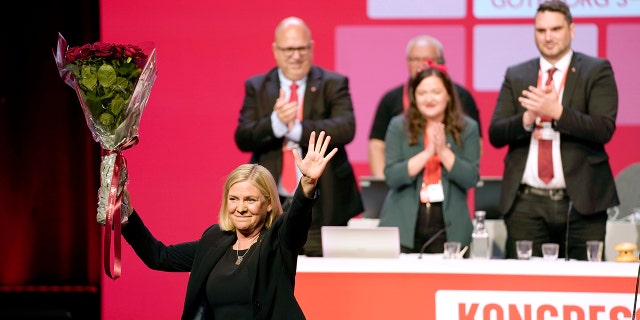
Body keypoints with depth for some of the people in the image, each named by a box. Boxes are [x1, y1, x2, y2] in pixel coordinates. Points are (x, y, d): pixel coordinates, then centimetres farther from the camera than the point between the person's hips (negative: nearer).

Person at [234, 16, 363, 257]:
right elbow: (242, 138, -3)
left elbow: (346, 128, -13)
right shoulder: (256, 87, 9)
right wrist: (275, 122, -23)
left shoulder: (334, 84, 4)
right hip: (272, 208, 1)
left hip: (322, 207, -1)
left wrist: (297, 129, -26)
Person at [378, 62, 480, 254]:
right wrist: (427, 153, -17)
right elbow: (392, 177, -6)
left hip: (448, 229, 0)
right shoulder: (399, 126, 3)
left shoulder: (467, 128, 4)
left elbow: (471, 179, -4)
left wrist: (443, 151, -17)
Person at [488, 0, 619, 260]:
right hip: (526, 204, 2)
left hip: (580, 202, -2)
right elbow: (495, 134, 7)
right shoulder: (516, 76, 14)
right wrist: (527, 119, -13)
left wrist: (557, 112, -19)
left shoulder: (596, 71, 5)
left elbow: (605, 129, -7)